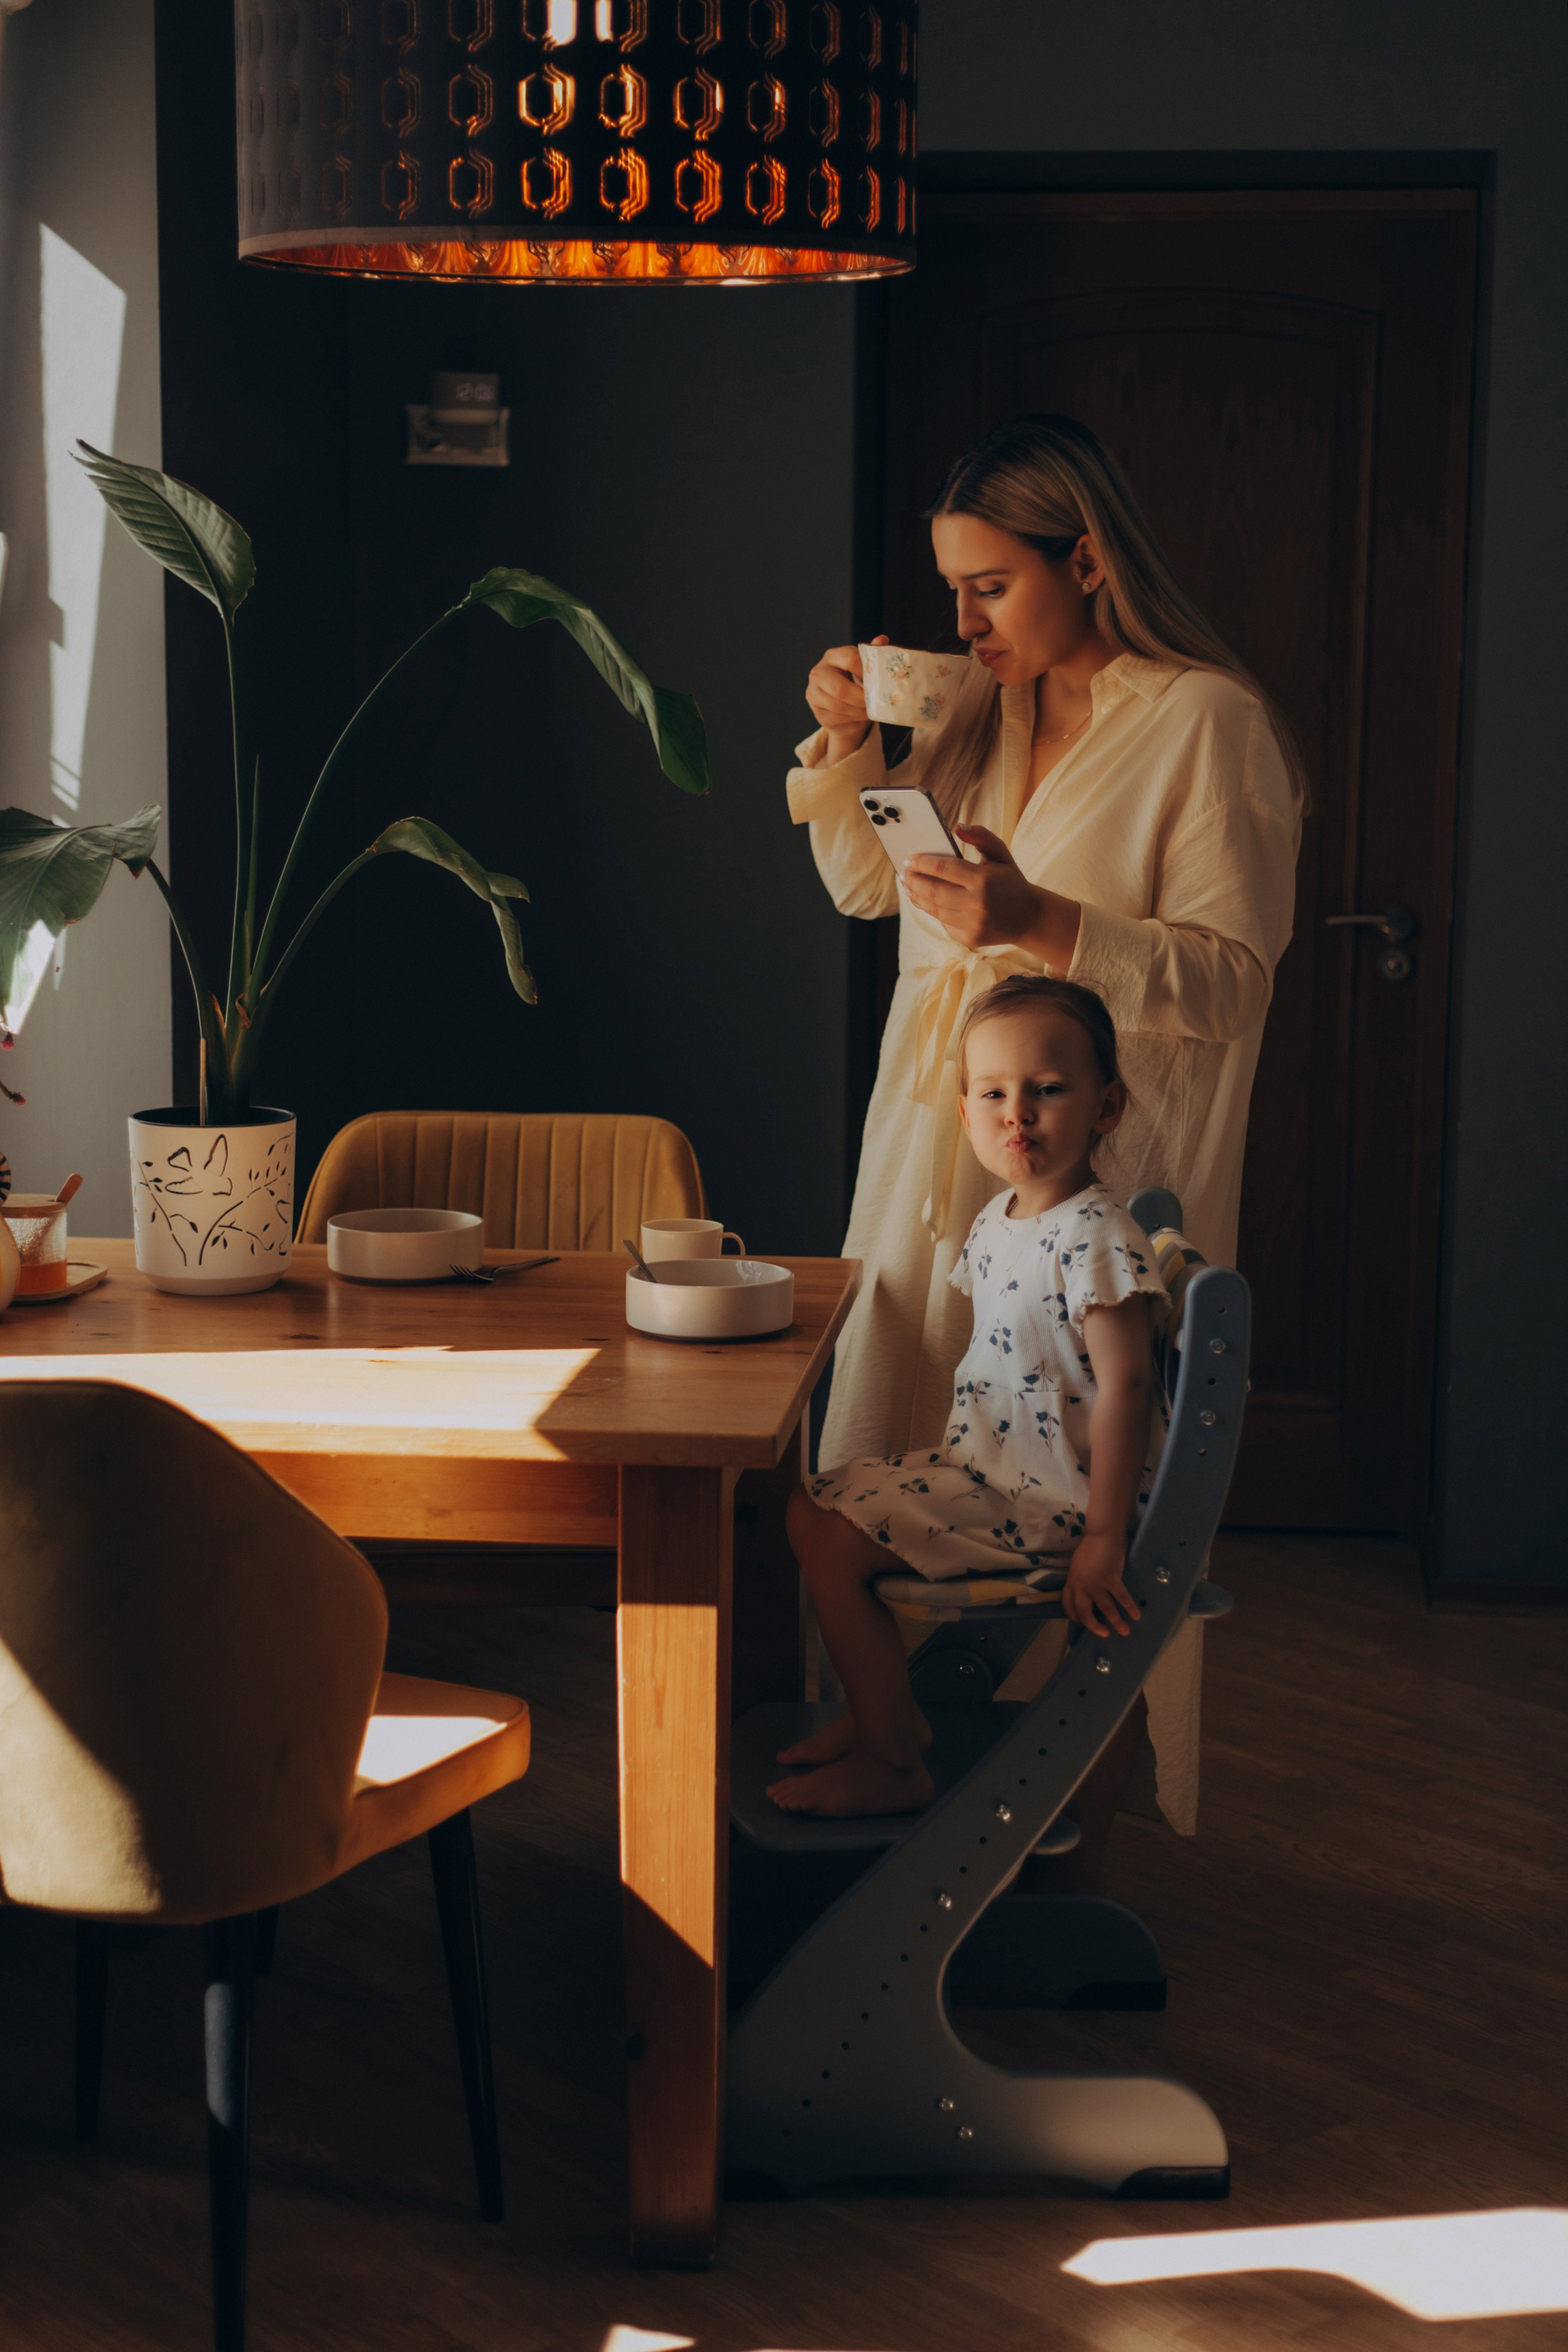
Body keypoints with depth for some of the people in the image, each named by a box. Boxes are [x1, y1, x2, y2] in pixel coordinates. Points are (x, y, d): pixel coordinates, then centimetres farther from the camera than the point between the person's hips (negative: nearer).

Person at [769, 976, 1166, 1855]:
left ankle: (894, 1765, 3)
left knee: (834, 1545, -13)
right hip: (987, 1466, 10)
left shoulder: (1099, 1239, -22)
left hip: (1047, 1499, -10)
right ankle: (888, 1708, 26)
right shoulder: (997, 1223, 7)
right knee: (812, 1509, 15)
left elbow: (1122, 1388, -25)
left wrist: (1103, 1540, -26)